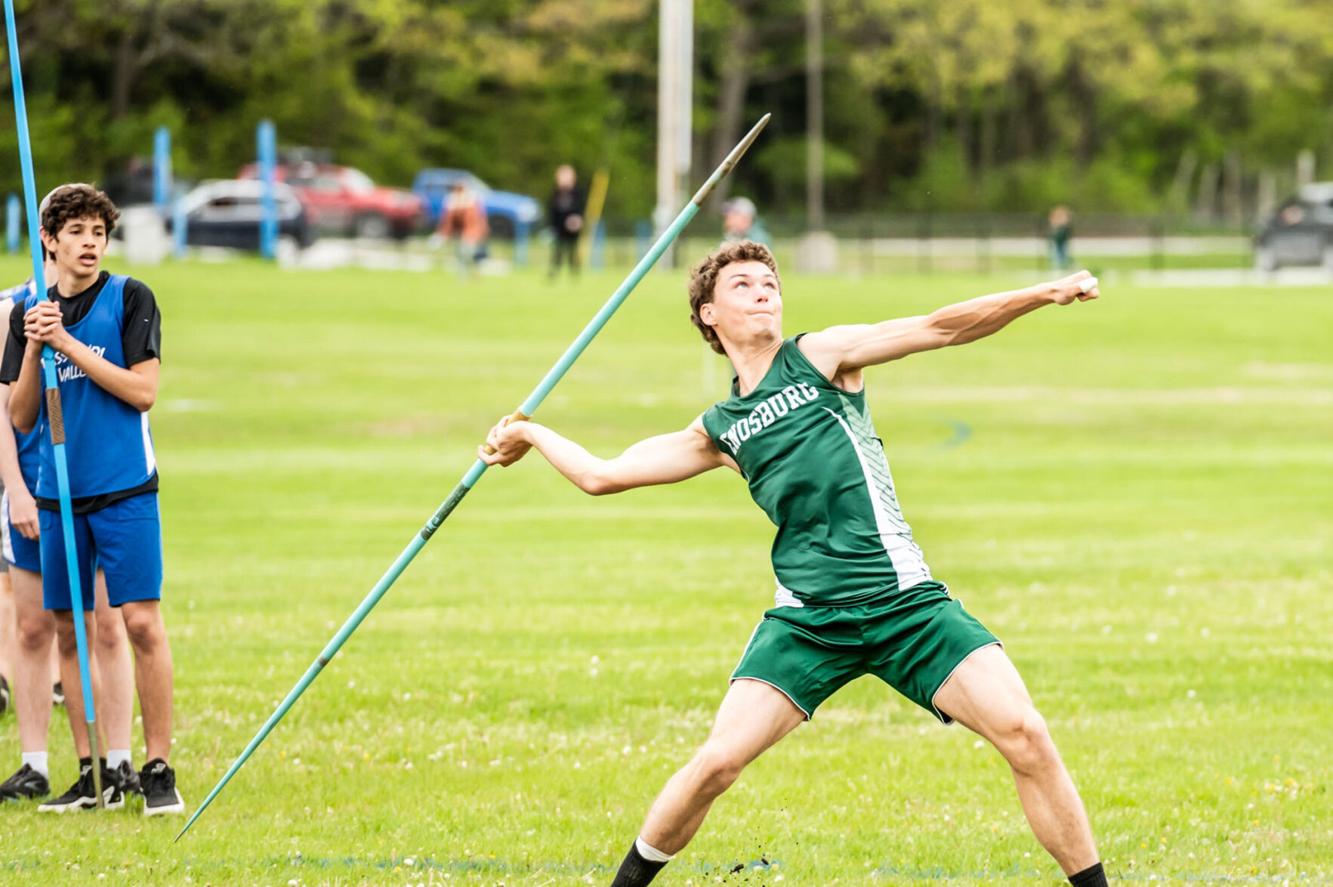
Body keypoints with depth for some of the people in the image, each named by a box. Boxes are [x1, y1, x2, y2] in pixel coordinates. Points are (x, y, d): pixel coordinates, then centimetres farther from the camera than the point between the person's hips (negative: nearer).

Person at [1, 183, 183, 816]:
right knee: (69, 630, 5)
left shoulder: (129, 298, -1)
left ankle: (159, 769, -5)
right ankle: (93, 775, 12)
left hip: (124, 489, -4)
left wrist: (70, 344, -13)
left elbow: (143, 390, -9)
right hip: (58, 494, 4)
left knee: (142, 622, -10)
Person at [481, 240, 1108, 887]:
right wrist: (531, 434, 33)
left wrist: (1043, 294, -16)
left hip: (905, 602, -2)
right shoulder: (719, 431, 14)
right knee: (718, 761, -11)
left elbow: (939, 328, -5)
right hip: (807, 617, 2)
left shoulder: (821, 357, 6)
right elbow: (603, 475, 22)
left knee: (1024, 736, -16)